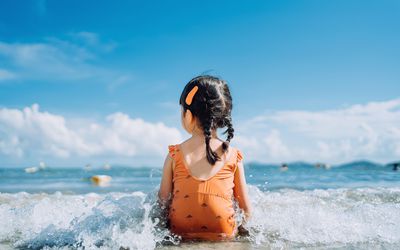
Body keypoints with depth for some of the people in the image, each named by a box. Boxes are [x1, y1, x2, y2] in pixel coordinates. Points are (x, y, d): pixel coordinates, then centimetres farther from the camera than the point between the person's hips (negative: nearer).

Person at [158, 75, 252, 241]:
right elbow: (247, 211, -2)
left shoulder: (174, 156, -9)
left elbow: (163, 201, 0)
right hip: (224, 239, 0)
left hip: (180, 236, 1)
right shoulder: (234, 157, -8)